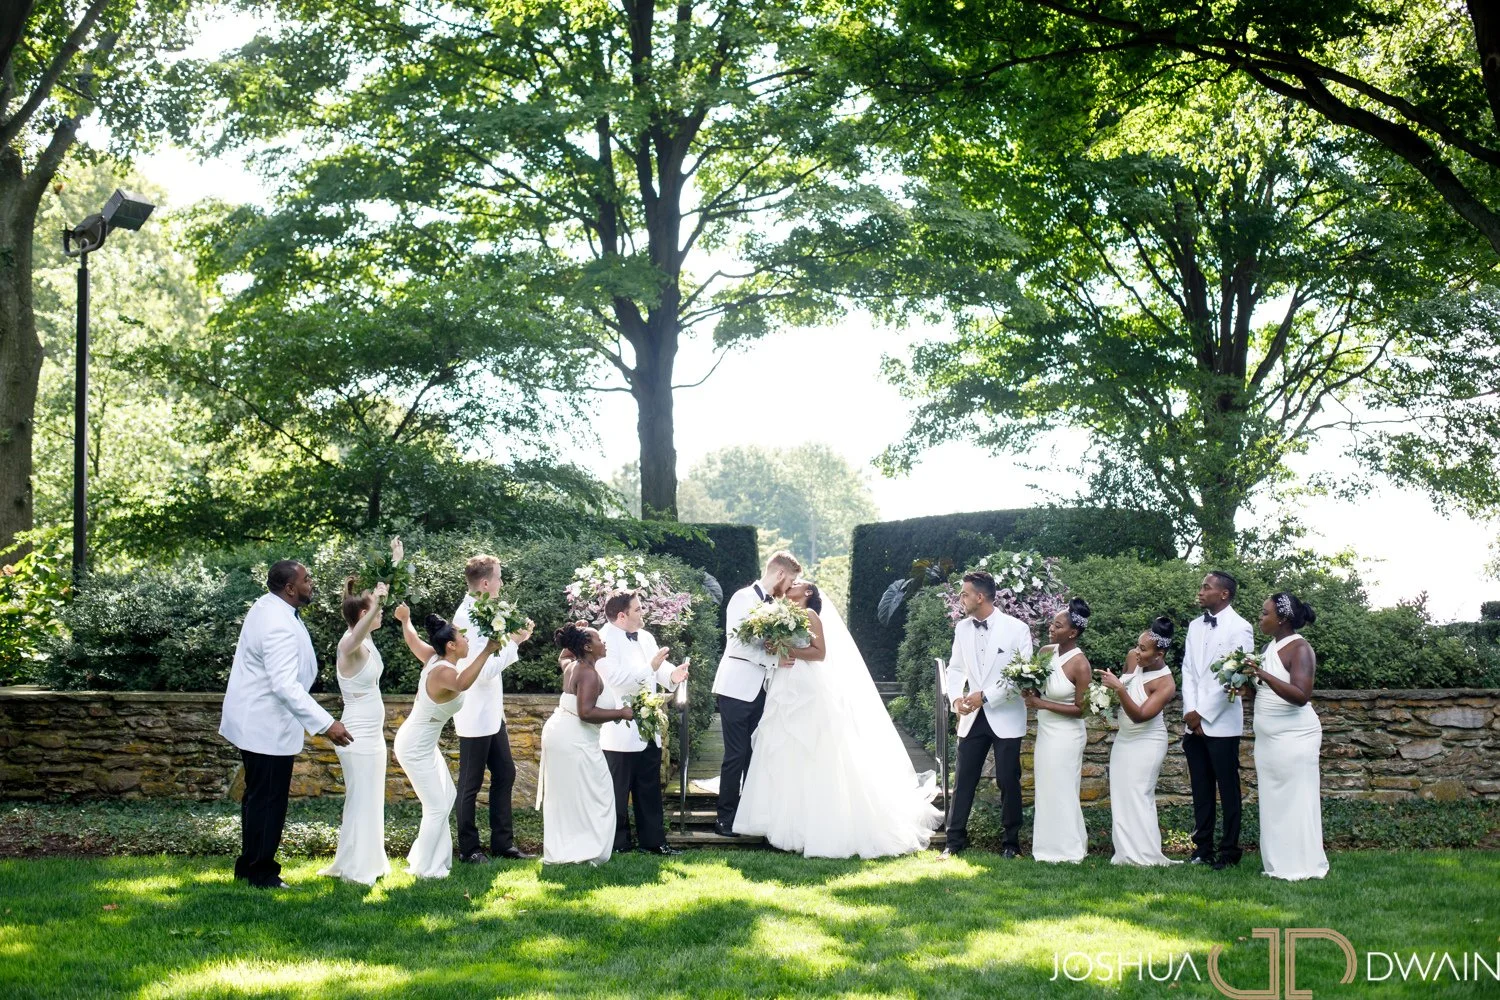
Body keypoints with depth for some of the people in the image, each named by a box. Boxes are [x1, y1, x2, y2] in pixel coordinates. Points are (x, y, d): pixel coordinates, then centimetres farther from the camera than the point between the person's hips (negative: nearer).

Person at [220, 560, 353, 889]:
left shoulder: (269, 606, 5)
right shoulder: (279, 627, -28)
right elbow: (286, 686, -34)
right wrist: (326, 724, -35)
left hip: (254, 721, 11)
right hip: (267, 727, -11)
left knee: (259, 797, 20)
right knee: (268, 800, 0)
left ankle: (250, 865, 30)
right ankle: (260, 872, 10)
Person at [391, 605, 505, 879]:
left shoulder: (433, 658, -3)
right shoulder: (444, 671, -28)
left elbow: (412, 639, 19)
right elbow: (462, 683, -54)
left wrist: (405, 619, 39)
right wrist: (487, 651, -59)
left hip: (424, 744, 10)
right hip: (416, 748, -10)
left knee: (447, 797, 18)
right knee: (437, 807, -3)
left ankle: (423, 856, 28)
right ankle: (426, 868, 10)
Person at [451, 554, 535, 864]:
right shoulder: (468, 617, -21)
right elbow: (484, 670, -24)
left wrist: (513, 641, 4)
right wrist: (514, 643, -17)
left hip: (491, 713, 10)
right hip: (476, 717, -9)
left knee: (504, 774, 14)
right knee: (471, 784, 3)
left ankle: (502, 842, 22)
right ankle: (468, 848, 14)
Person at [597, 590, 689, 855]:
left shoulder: (646, 638, 11)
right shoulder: (605, 640, -15)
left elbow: (660, 668, 8)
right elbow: (616, 678, -24)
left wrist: (672, 675, -14)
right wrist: (650, 668, -26)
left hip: (648, 730, 8)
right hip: (619, 732, -8)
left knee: (650, 789, 13)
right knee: (618, 791, 2)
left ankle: (653, 841, 20)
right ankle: (618, 845, 11)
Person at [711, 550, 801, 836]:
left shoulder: (774, 605, 12)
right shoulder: (744, 598, -9)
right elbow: (738, 642, -17)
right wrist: (773, 659, -18)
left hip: (761, 690, 7)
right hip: (737, 687, -7)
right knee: (736, 754, -4)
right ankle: (725, 817, 5)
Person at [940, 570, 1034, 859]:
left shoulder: (1016, 628, -10)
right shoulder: (962, 628, 5)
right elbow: (956, 668, 13)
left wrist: (986, 695, -17)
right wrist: (956, 698, -7)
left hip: (1005, 717, -4)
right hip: (973, 716, 4)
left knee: (1008, 781, 3)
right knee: (964, 780, 4)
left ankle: (1010, 842, 15)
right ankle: (956, 840, 11)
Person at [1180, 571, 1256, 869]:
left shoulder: (1240, 628, -6)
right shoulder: (1195, 626, 14)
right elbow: (1188, 671, 11)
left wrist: (1204, 714, -11)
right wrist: (1190, 712, -2)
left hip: (1221, 723, -6)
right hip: (1194, 722, 6)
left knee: (1228, 790, 1)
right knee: (1200, 789, 8)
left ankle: (1229, 852, 7)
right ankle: (1202, 849, 13)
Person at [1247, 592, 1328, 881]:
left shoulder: (1300, 649, -12)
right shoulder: (1270, 648, 14)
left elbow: (1301, 695, -24)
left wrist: (1264, 675, -29)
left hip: (1294, 738, -9)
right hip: (1269, 738, 9)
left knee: (1295, 801, -5)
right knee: (1273, 802, 8)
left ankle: (1302, 867, 0)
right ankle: (1279, 865, 13)